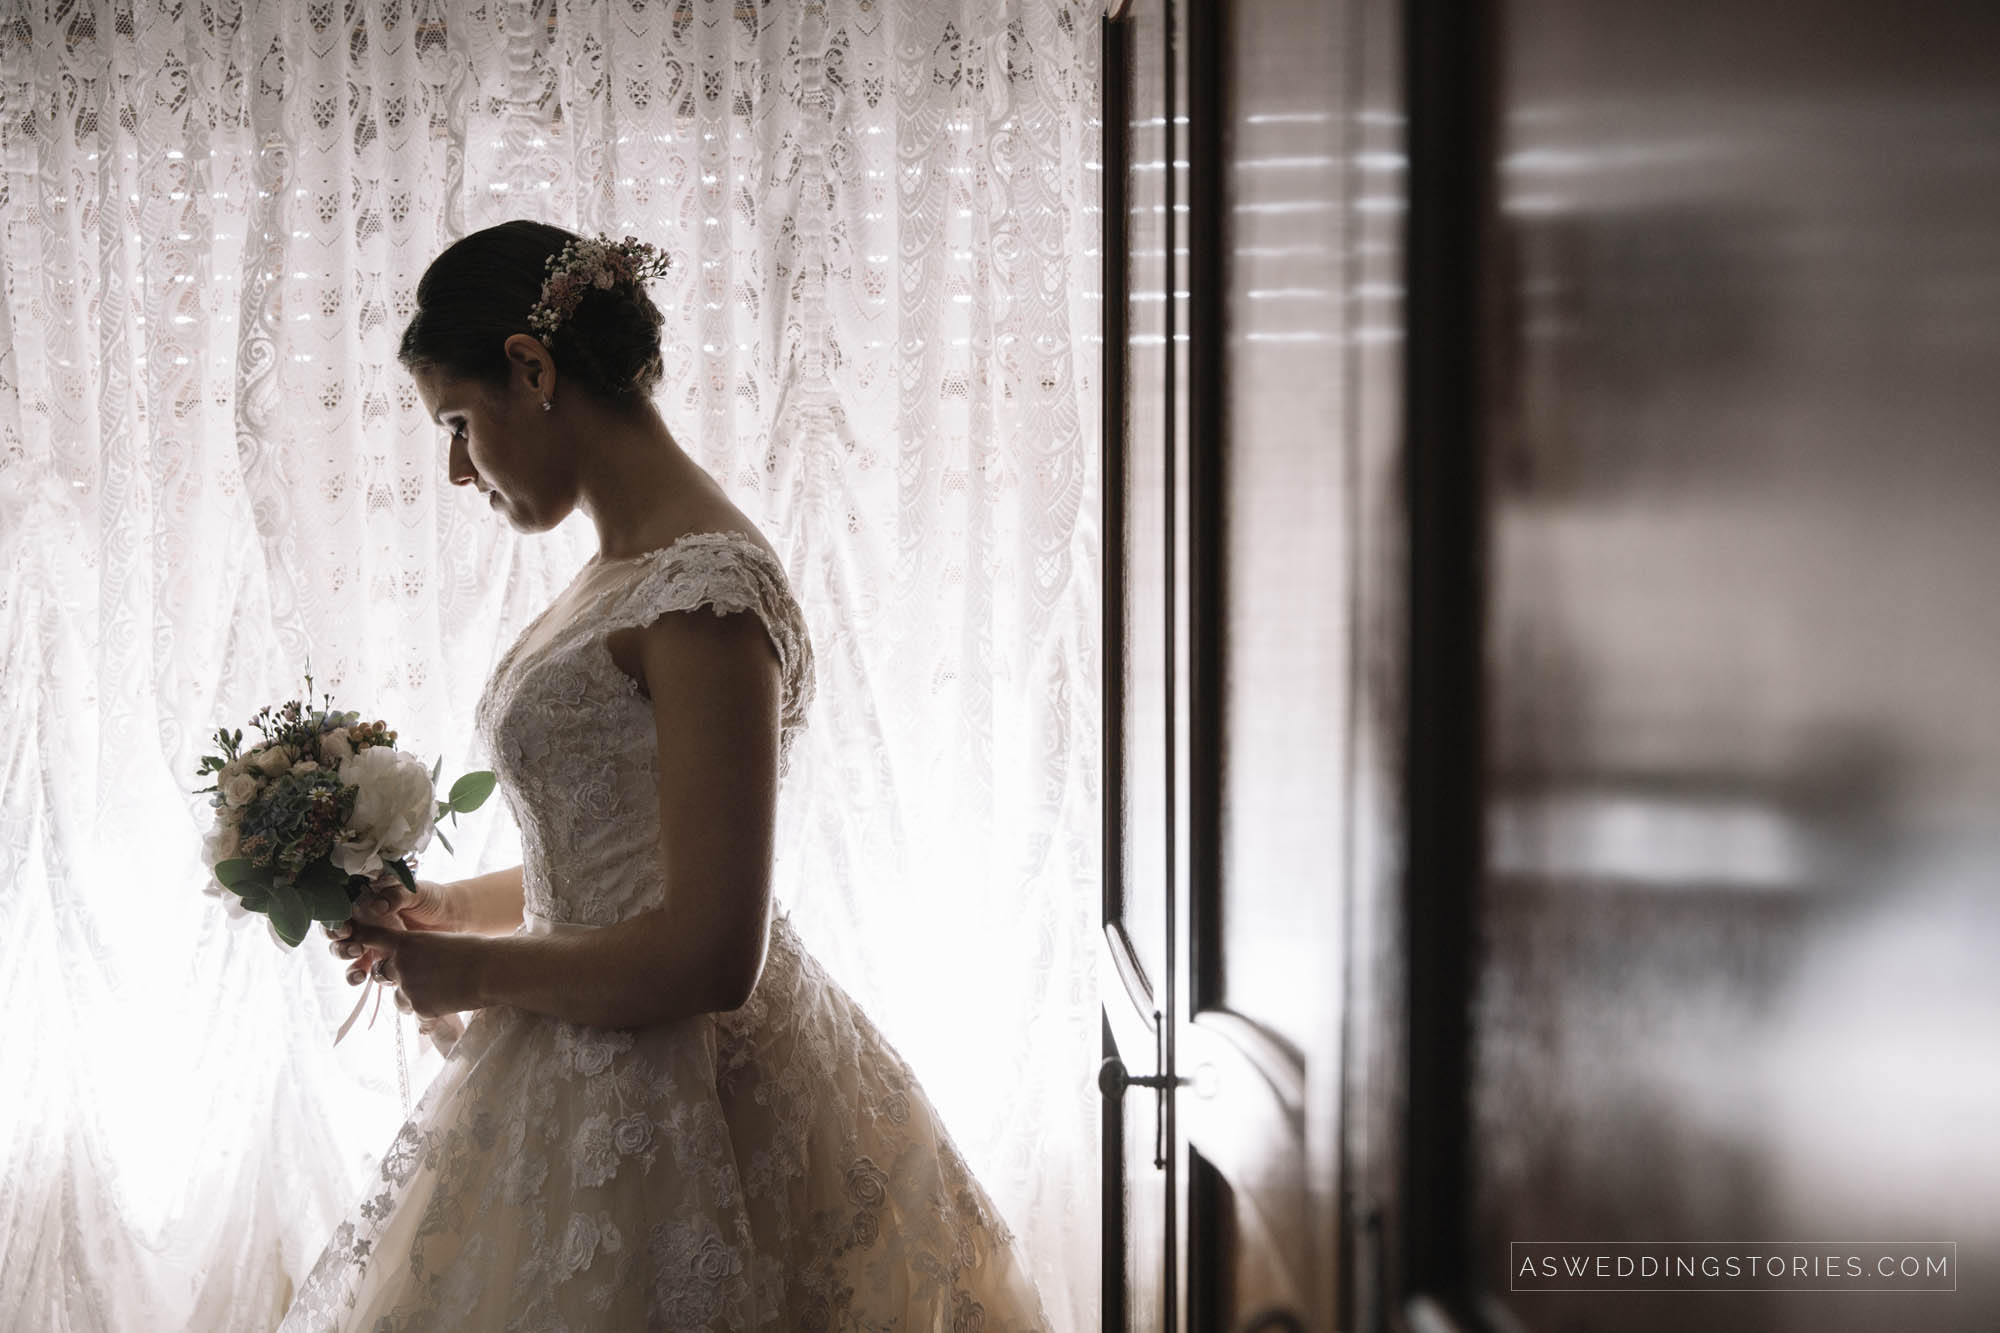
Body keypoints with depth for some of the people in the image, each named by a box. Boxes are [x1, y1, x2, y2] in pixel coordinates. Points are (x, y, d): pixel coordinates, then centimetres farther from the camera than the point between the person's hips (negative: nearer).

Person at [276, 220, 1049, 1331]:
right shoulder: (622, 573, 8)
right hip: (594, 1091, 9)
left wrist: (466, 972, -13)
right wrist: (445, 908, 9)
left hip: (676, 1112, -9)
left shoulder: (708, 586, -21)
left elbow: (708, 954, -25)